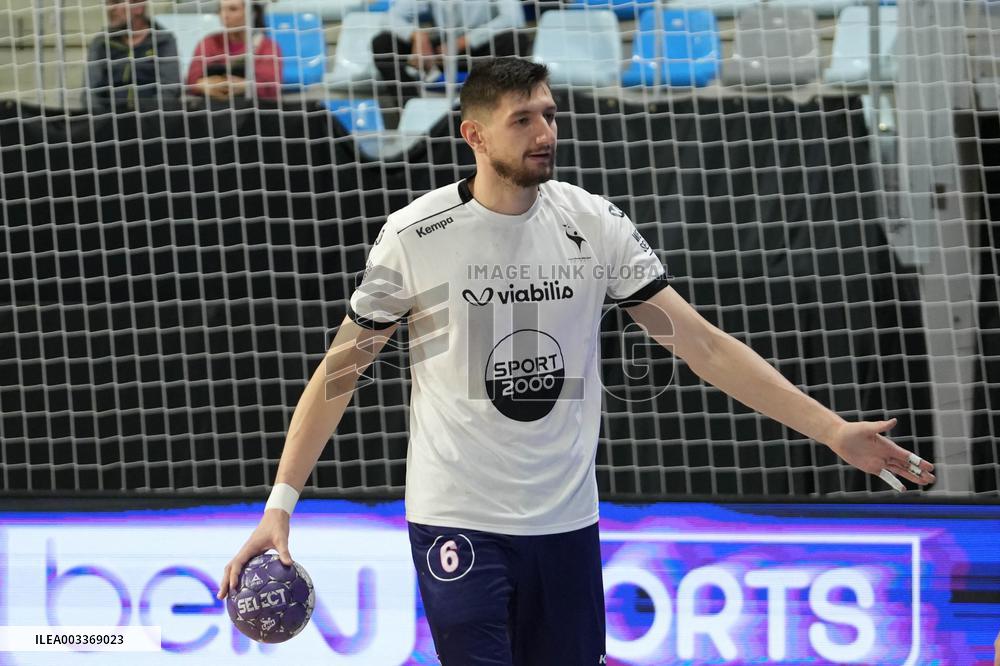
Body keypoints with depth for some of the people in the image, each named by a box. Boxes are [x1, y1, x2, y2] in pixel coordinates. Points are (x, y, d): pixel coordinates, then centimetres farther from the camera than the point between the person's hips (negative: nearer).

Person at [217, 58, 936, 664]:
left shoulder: (594, 224, 0)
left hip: (566, 523, 3)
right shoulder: (416, 236, -7)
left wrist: (835, 431, -6)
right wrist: (280, 506, -8)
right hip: (457, 522, -3)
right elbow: (339, 372, 0)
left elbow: (703, 343, 1)